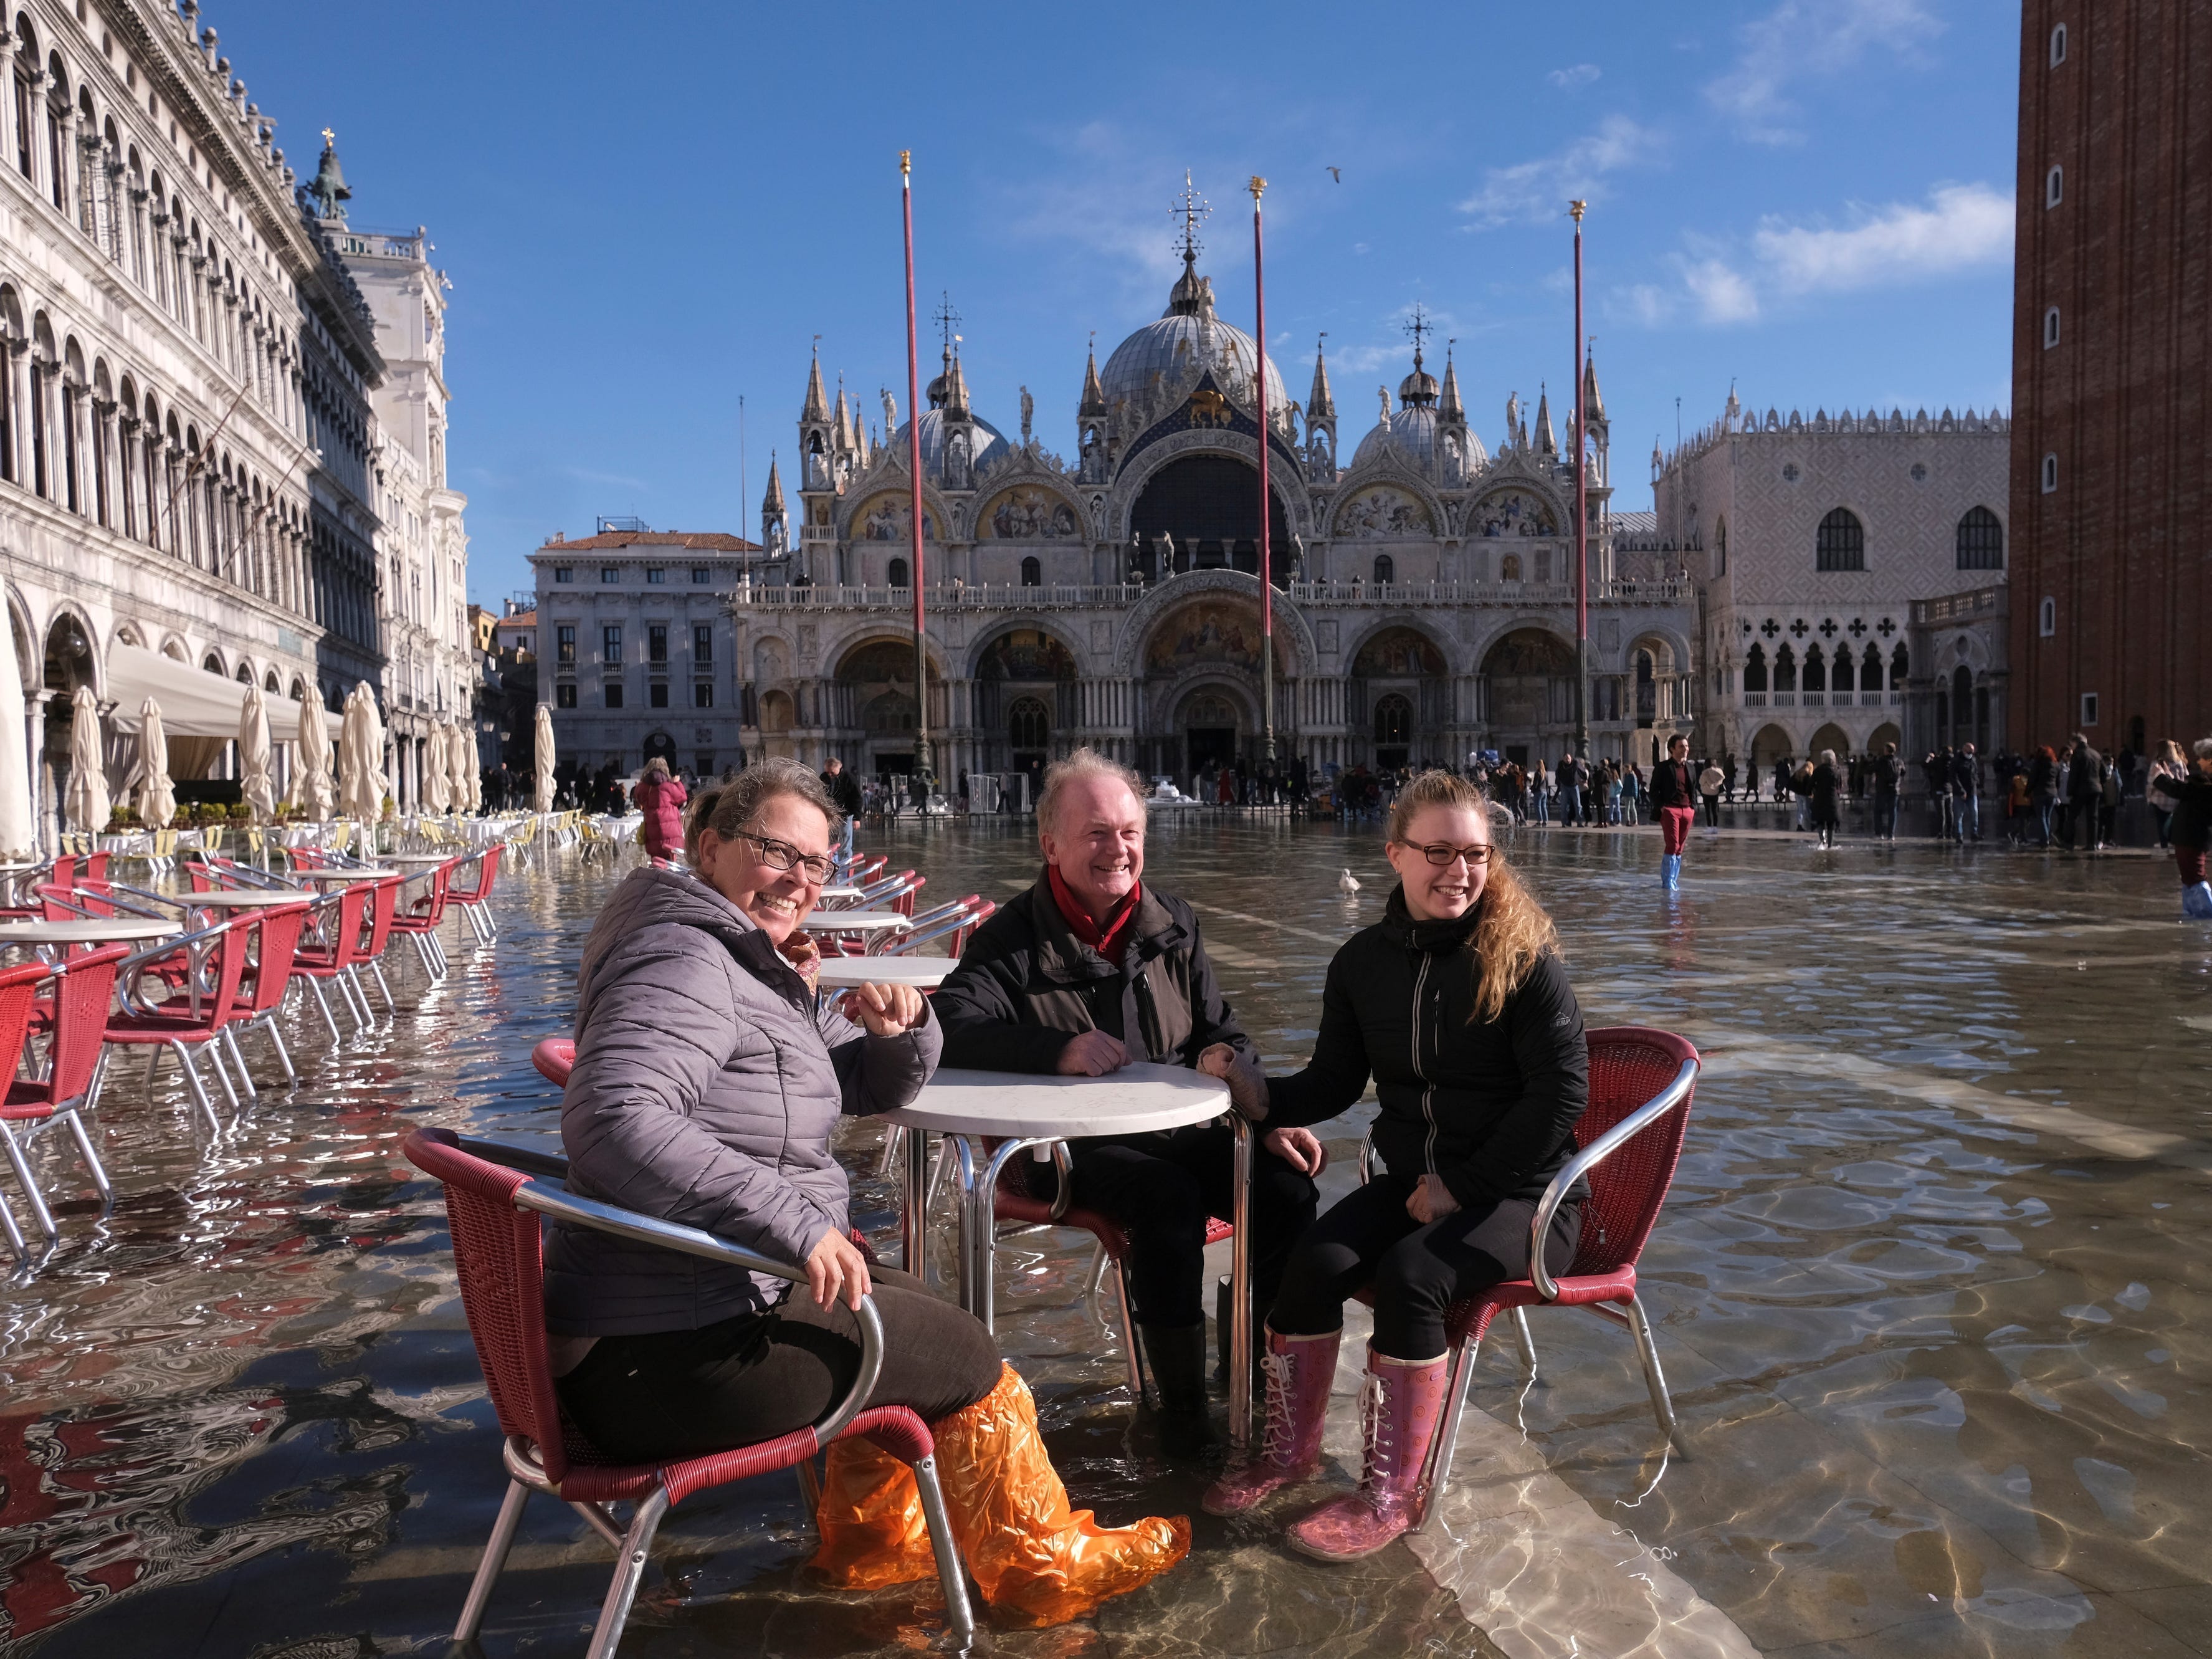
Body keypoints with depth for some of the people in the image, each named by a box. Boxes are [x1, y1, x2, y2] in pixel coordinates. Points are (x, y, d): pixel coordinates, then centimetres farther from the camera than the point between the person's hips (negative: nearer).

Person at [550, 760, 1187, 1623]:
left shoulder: (756, 968, 14)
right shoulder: (687, 960, -19)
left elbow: (878, 1087, 20)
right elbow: (615, 1119, -36)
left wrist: (901, 1026, -3)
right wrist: (793, 1220, -36)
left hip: (706, 1301, 10)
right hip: (665, 1356, -10)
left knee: (904, 1307, 25)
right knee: (965, 1356, 1)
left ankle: (873, 1541, 39)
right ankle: (1043, 1567, 24)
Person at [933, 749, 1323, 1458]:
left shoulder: (1172, 923, 9)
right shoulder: (1014, 940, -6)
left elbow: (1223, 1035, 15)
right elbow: (952, 1027, -23)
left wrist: (1267, 1121, -1)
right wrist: (1059, 1050, -37)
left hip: (1182, 1129, 5)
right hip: (1077, 1146, -5)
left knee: (1289, 1185, -19)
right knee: (1169, 1198, -33)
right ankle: (1181, 1401, -14)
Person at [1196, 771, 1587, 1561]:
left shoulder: (1522, 956, -10)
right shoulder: (1364, 960, 4)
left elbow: (1561, 1091, -13)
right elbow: (1334, 1081, 8)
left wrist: (1463, 1186, -15)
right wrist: (1261, 1095, -13)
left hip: (1520, 1193, -4)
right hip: (1411, 1180, 5)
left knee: (1410, 1274, -29)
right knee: (1315, 1260, -20)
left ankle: (1390, 1494, -11)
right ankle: (1291, 1449, 4)